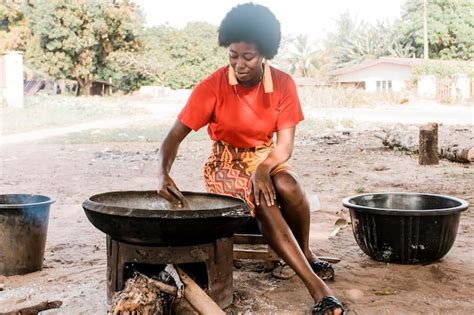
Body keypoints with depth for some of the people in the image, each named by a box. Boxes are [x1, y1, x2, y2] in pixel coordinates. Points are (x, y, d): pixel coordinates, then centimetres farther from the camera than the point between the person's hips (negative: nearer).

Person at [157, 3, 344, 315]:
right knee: (264, 204, -32)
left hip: (267, 157, 2)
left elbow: (285, 143, -12)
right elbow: (175, 135, -19)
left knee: (287, 187, -33)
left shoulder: (283, 84, -11)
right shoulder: (213, 86, -17)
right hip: (227, 162, -2)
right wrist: (164, 173, -39)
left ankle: (306, 252, -5)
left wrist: (263, 169, -33)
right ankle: (317, 286, -32)